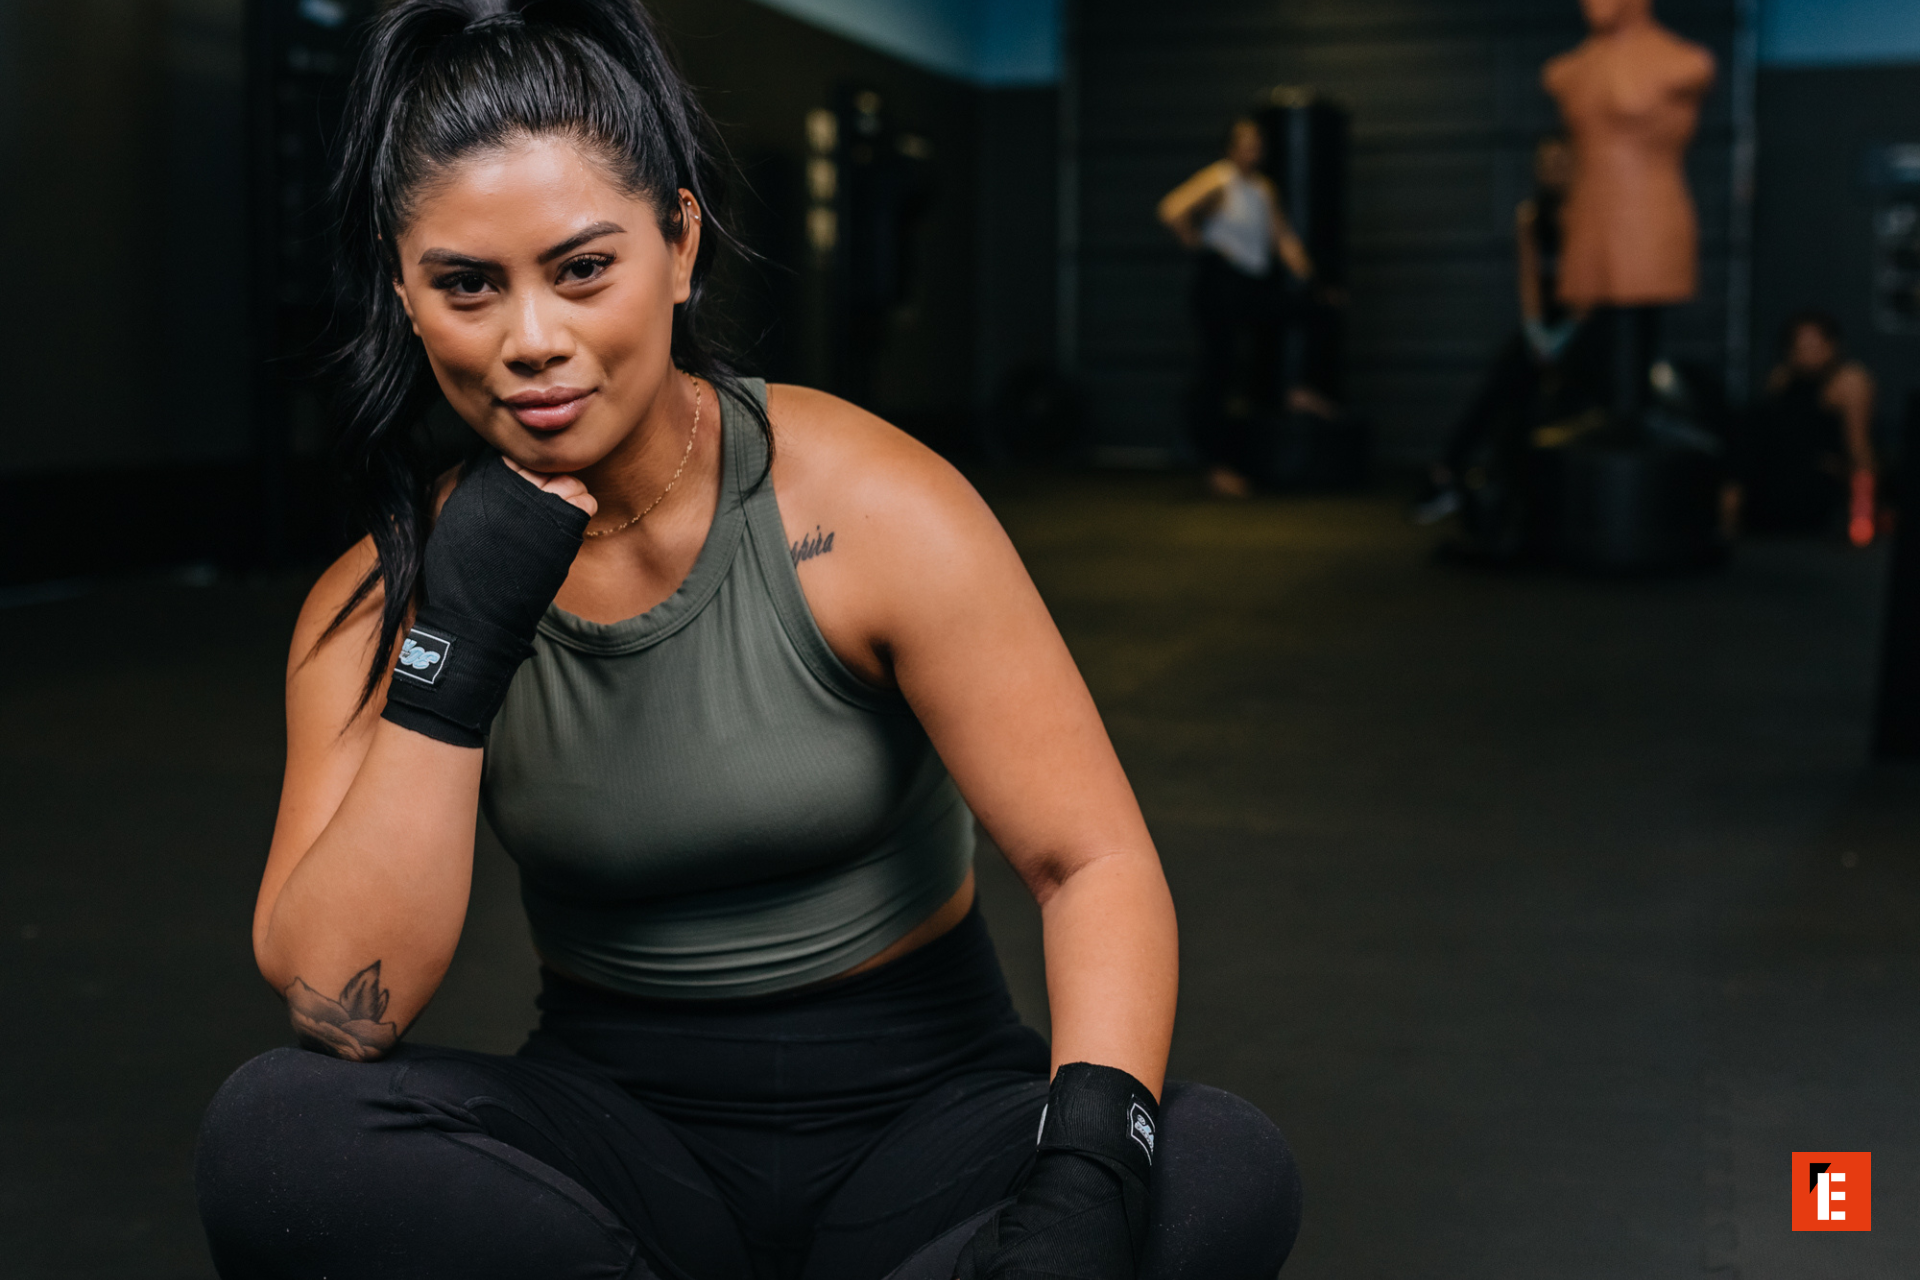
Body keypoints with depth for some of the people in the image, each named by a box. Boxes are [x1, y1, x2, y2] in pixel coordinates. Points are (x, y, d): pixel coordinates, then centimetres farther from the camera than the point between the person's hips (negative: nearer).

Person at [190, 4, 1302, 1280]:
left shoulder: (867, 506, -13)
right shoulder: (382, 600, -5)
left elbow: (1097, 864, -15)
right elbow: (340, 1011, -13)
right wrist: (455, 657, -23)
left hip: (920, 1115, -1)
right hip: (620, 1136, 2)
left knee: (1231, 1167, -30)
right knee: (274, 1130, -27)